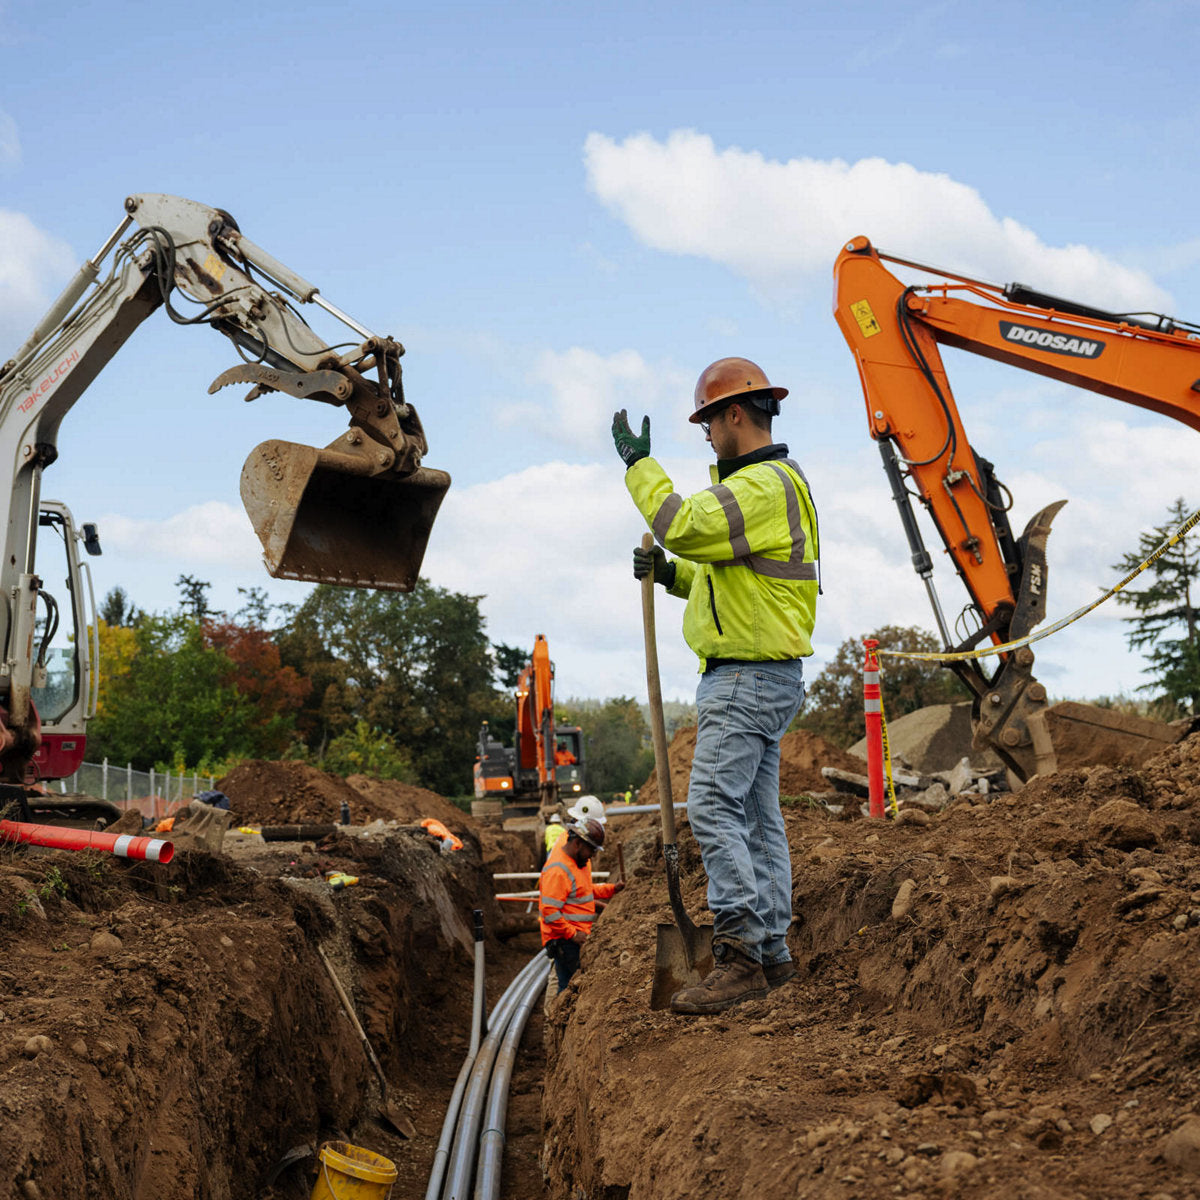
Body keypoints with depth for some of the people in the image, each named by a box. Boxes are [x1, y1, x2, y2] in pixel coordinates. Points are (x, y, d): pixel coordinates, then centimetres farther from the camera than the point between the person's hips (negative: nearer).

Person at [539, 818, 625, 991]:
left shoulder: (581, 861, 12)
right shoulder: (558, 870, -21)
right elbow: (549, 912, -24)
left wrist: (612, 889, 13)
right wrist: (573, 934, -20)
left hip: (577, 935, 10)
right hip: (565, 942, -10)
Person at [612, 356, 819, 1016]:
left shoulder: (763, 485, -15)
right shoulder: (764, 483, 21)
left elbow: (684, 526, -25)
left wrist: (640, 465, -12)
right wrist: (670, 572, 9)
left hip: (749, 678, -11)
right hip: (754, 673, 11)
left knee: (714, 807, -15)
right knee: (756, 816, 11)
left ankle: (739, 955, -16)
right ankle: (771, 954, 16)